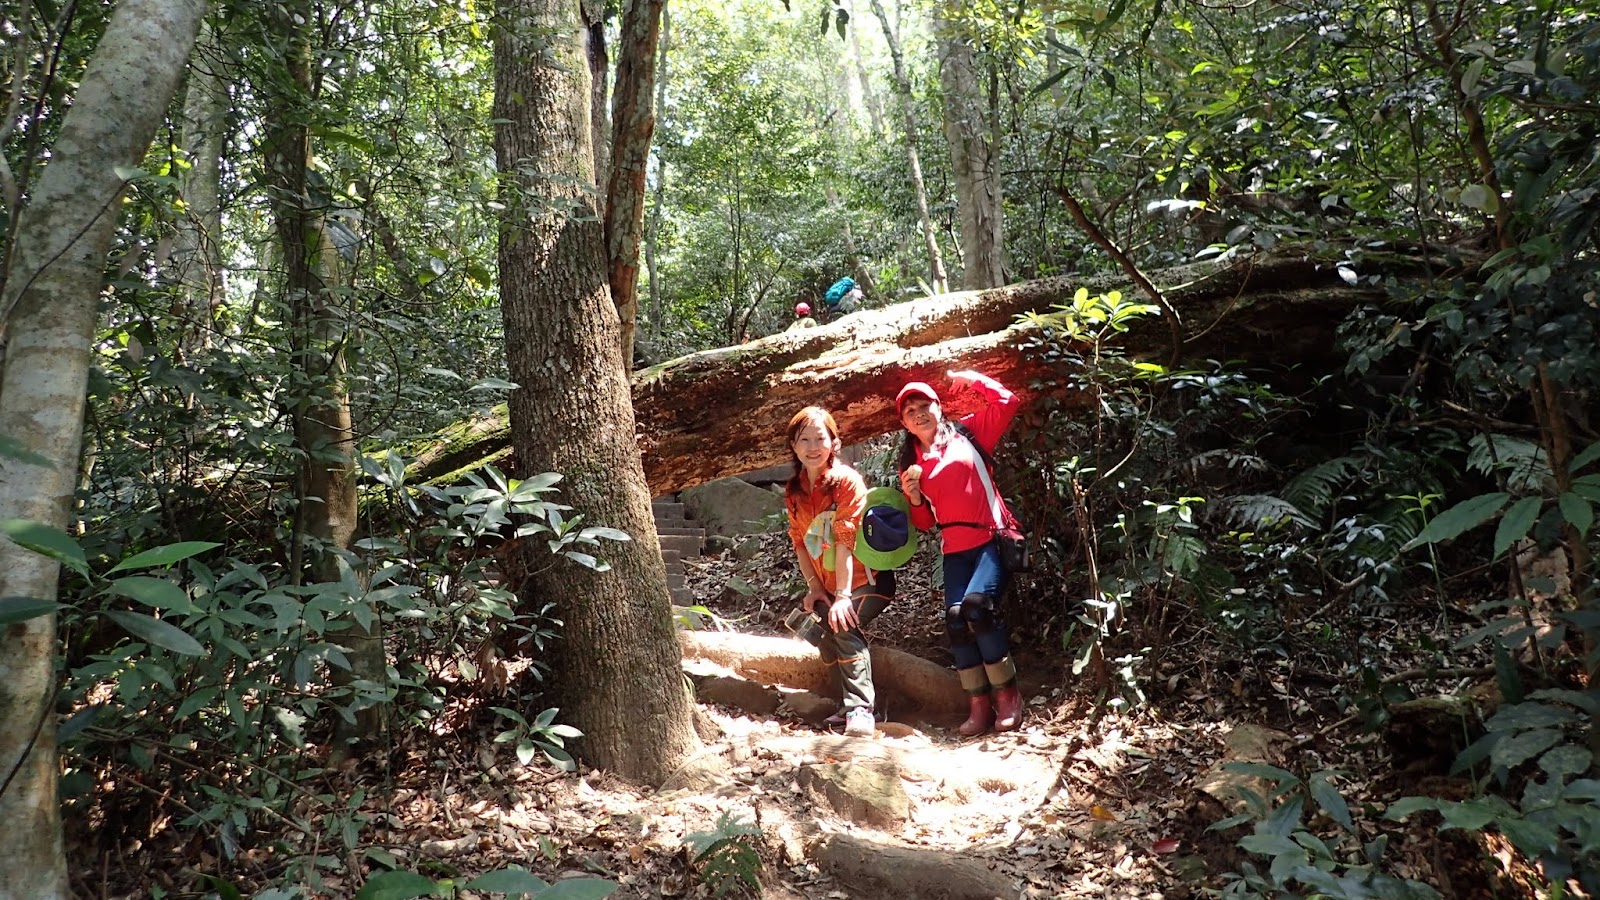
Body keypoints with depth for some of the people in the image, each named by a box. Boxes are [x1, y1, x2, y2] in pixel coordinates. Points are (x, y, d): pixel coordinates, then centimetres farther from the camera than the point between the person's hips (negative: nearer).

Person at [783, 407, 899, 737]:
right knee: (823, 634, -5)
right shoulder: (793, 490, 1)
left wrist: (843, 595, -27)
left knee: (844, 627, -27)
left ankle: (860, 710, -22)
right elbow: (800, 541, 3)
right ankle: (852, 701, 18)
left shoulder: (847, 480, -18)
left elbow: (846, 540, -24)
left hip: (865, 579, -6)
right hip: (827, 584, 6)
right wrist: (814, 587, -7)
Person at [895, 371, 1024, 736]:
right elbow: (923, 522, 17)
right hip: (955, 551, 4)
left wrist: (972, 379, -2)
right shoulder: (911, 462, 14)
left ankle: (1007, 695, -8)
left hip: (993, 539, -4)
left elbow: (1006, 402, -4)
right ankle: (979, 705, -3)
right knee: (955, 618, -15)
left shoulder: (967, 433, 6)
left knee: (977, 606, -25)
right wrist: (913, 497, -2)